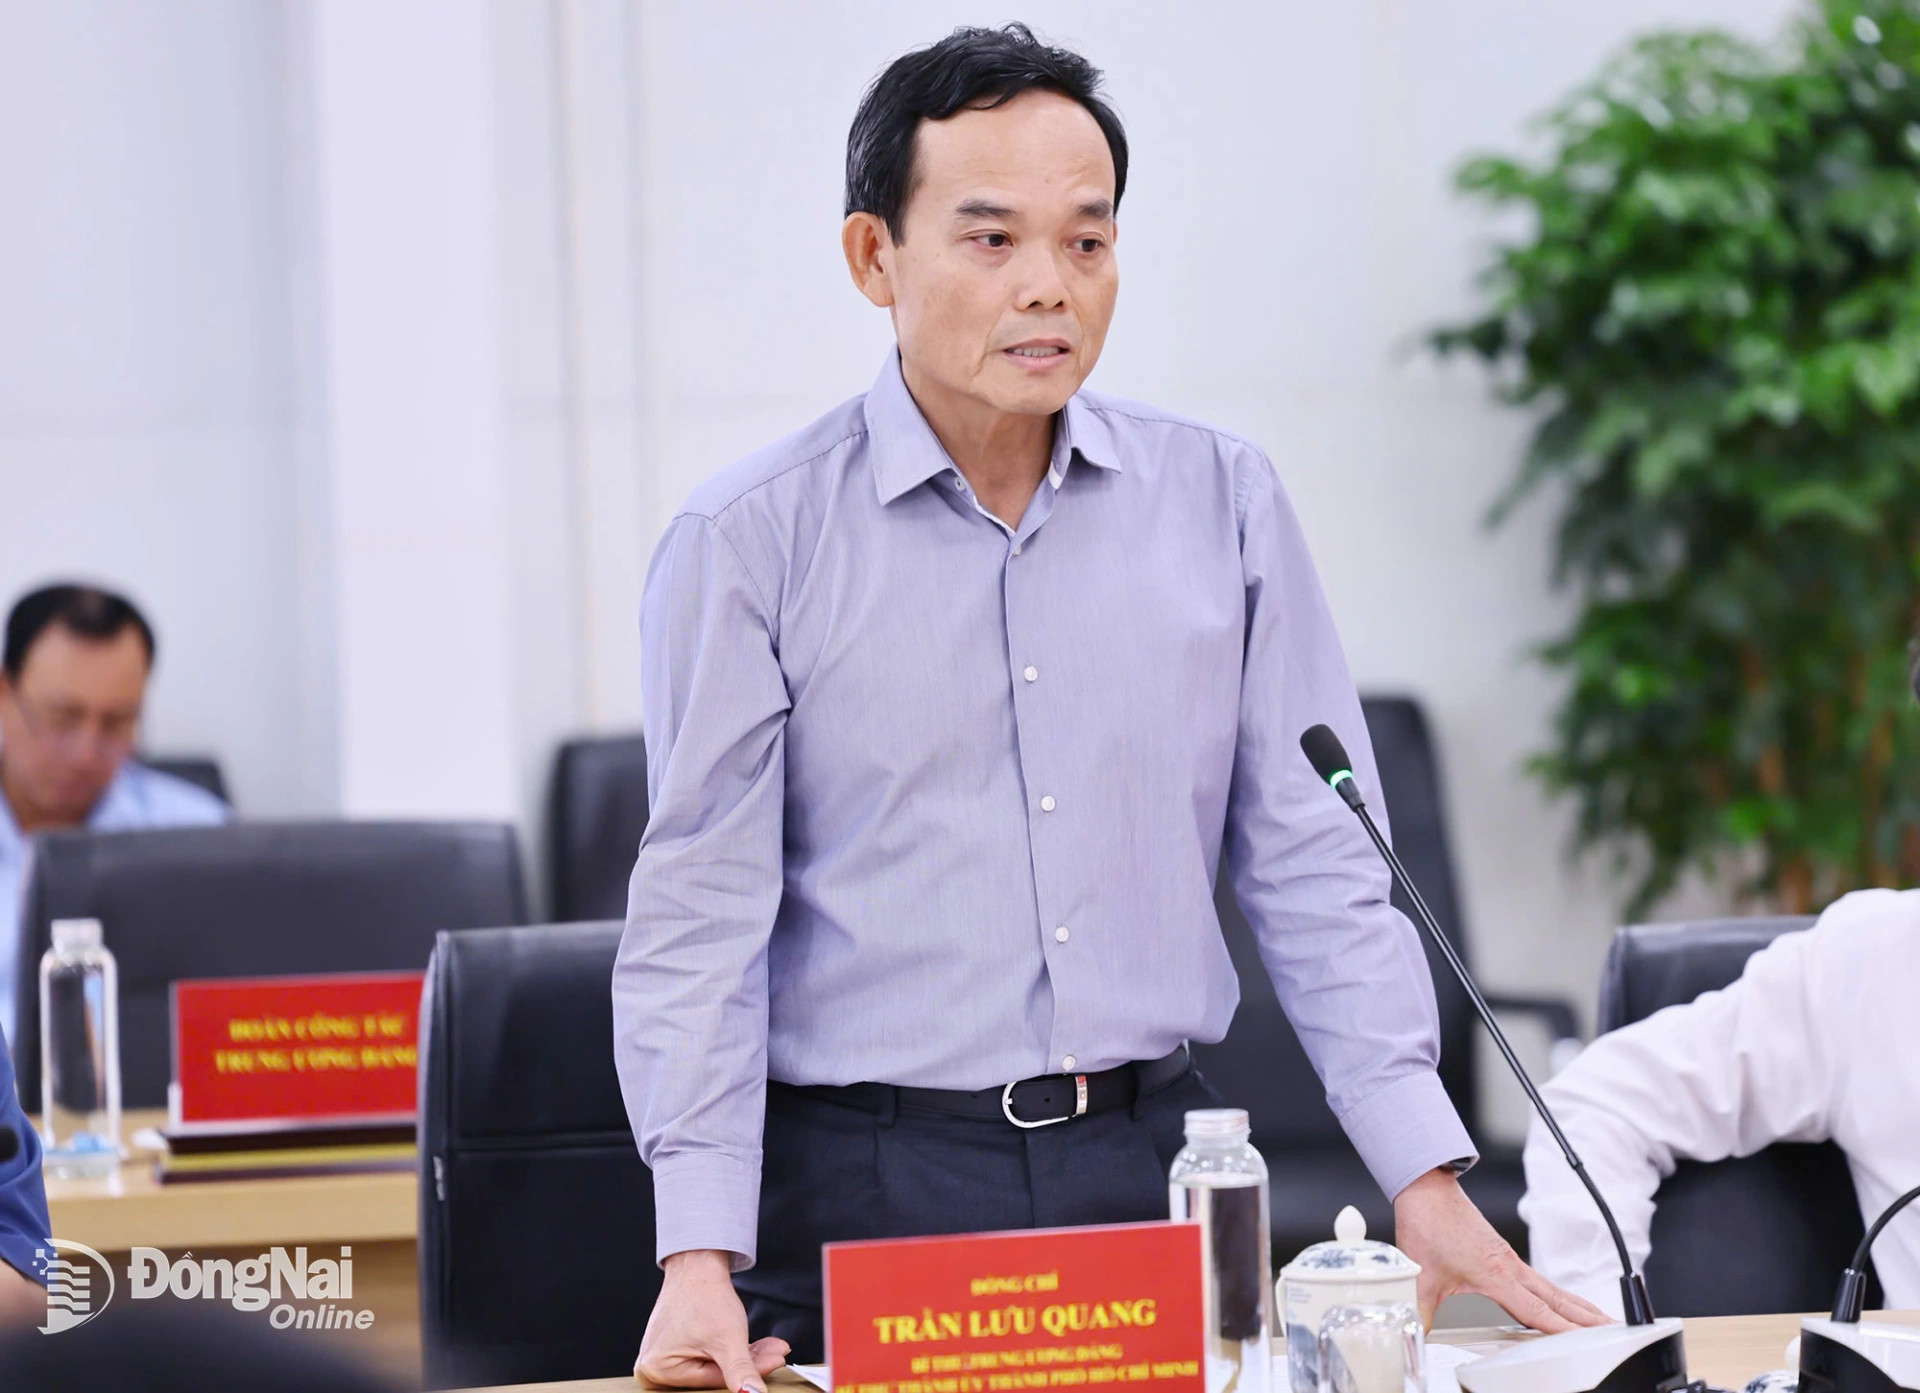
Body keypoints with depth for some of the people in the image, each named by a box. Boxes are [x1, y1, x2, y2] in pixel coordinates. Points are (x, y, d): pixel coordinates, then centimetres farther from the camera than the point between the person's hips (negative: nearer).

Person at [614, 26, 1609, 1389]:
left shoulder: (1221, 499, 6)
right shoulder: (750, 542, -3)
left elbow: (1314, 867, 7)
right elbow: (702, 908, -6)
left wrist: (1427, 1178, -1)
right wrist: (701, 1254, -15)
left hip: (1153, 1172, 3)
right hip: (864, 1192, -3)